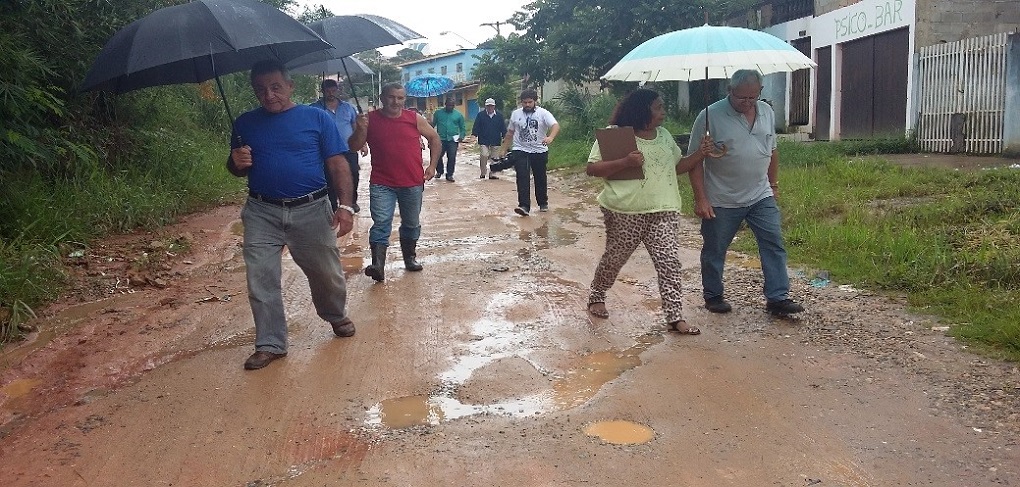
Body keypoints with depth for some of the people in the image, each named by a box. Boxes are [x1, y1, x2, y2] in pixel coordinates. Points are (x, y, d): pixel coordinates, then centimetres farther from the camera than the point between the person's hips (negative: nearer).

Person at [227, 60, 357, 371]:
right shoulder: (245, 124, 9)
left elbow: (338, 165, -3)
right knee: (260, 279, 0)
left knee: (326, 273, 9)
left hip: (311, 211, -2)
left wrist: (345, 206, -14)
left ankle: (336, 316, 39)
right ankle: (270, 344, 13)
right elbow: (236, 170, 18)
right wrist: (237, 163, -8)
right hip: (261, 213, 2)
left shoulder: (317, 118, 0)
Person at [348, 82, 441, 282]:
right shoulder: (370, 119, -2)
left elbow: (434, 138, 12)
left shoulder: (415, 119, 0)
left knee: (411, 224, 15)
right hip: (381, 184, -2)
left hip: (413, 183, 2)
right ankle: (377, 265, -16)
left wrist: (432, 166, 6)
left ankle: (410, 258, 33)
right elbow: (355, 147, 0)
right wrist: (360, 129, -19)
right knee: (381, 224, -12)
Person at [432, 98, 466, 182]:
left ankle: (449, 175, 10)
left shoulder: (458, 115, 9)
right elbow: (432, 124, 8)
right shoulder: (438, 113, 7)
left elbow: (463, 128, 13)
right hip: (441, 139, 0)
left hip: (453, 140, 0)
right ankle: (439, 171, 23)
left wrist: (461, 137, -2)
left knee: (452, 158, -4)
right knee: (437, 156, -3)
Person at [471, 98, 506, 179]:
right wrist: (474, 135, -10)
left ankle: (492, 174, 14)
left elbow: (503, 127, 8)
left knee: (495, 158, 5)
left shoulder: (499, 115, 6)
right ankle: (483, 173, -1)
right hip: (483, 140, -2)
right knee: (483, 156, -12)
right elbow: (476, 126, 0)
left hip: (496, 141, 2)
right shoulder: (480, 115, 1)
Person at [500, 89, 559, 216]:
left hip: (539, 152, -1)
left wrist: (550, 137, -42)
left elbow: (555, 125, -22)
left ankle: (543, 203, 31)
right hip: (520, 151, 1)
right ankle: (524, 206, -19)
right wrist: (503, 149, 15)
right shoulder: (515, 114, 6)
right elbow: (510, 133, 16)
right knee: (522, 178, -13)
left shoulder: (543, 113, -6)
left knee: (540, 178, 12)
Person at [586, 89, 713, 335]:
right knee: (615, 257, 11)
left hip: (662, 212, 5)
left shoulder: (664, 135, 13)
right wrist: (625, 162, -22)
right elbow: (591, 168, -10)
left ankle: (675, 317, 1)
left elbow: (678, 166, 22)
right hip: (625, 212, -4)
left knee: (669, 262, -3)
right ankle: (596, 297, 36)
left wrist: (700, 153, 5)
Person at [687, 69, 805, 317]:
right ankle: (713, 296, 26)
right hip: (722, 201, -4)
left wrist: (774, 184, 19)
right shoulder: (710, 116, -13)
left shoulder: (767, 112, 5)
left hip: (761, 197, 4)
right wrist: (700, 199, -16)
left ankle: (778, 298, 6)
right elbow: (695, 161, -13)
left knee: (774, 244, -1)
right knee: (715, 250, 8)